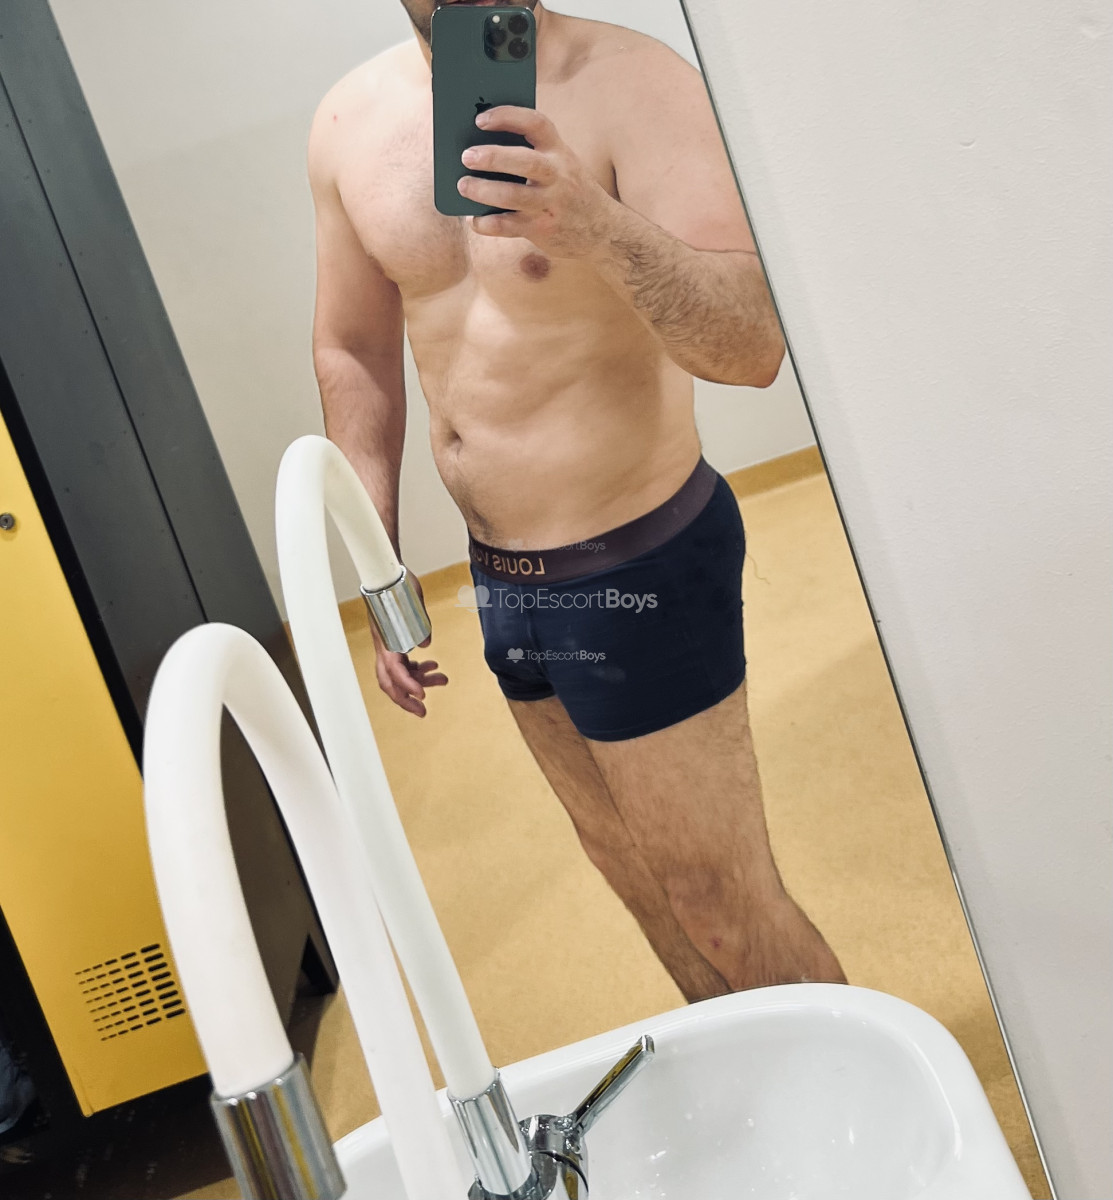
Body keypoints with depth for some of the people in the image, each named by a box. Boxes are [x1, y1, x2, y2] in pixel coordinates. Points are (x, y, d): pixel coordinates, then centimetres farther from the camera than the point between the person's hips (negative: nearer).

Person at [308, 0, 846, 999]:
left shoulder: (631, 83, -16)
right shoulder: (350, 124, 1)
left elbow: (753, 346, -27)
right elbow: (354, 350, 10)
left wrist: (604, 231, -46)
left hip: (638, 567, -6)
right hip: (501, 575, 7)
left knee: (723, 903, 3)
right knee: (640, 879, 23)